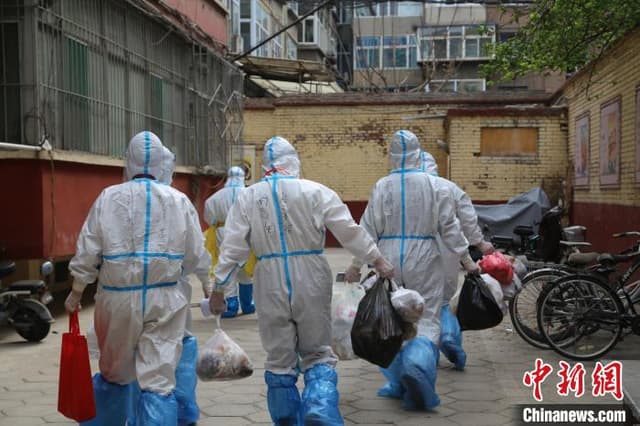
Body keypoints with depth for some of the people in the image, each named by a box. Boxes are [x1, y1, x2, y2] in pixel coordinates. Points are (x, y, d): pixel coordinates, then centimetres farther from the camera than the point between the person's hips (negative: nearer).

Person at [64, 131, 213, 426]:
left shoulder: (109, 197, -2)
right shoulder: (179, 200, 0)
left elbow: (87, 252, 0)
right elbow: (196, 257, 4)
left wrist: (76, 293, 14)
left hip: (118, 301, 1)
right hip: (164, 301, -1)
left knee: (114, 374, 20)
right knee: (159, 381, 0)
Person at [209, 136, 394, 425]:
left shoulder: (247, 198, 3)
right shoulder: (315, 191, -3)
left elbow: (232, 247, 0)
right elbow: (350, 231, -3)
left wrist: (219, 286, 7)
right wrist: (378, 261, 5)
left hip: (271, 285, 1)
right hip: (310, 283, -1)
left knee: (279, 361, 13)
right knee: (318, 356, 11)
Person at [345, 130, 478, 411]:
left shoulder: (382, 186, -2)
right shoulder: (433, 184, -3)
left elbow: (369, 228, -2)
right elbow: (449, 225, -2)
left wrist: (356, 264, 5)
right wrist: (466, 259, 6)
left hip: (389, 259, 1)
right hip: (423, 259, -1)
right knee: (427, 320, 2)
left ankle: (399, 383, 19)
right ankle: (417, 367, -24)